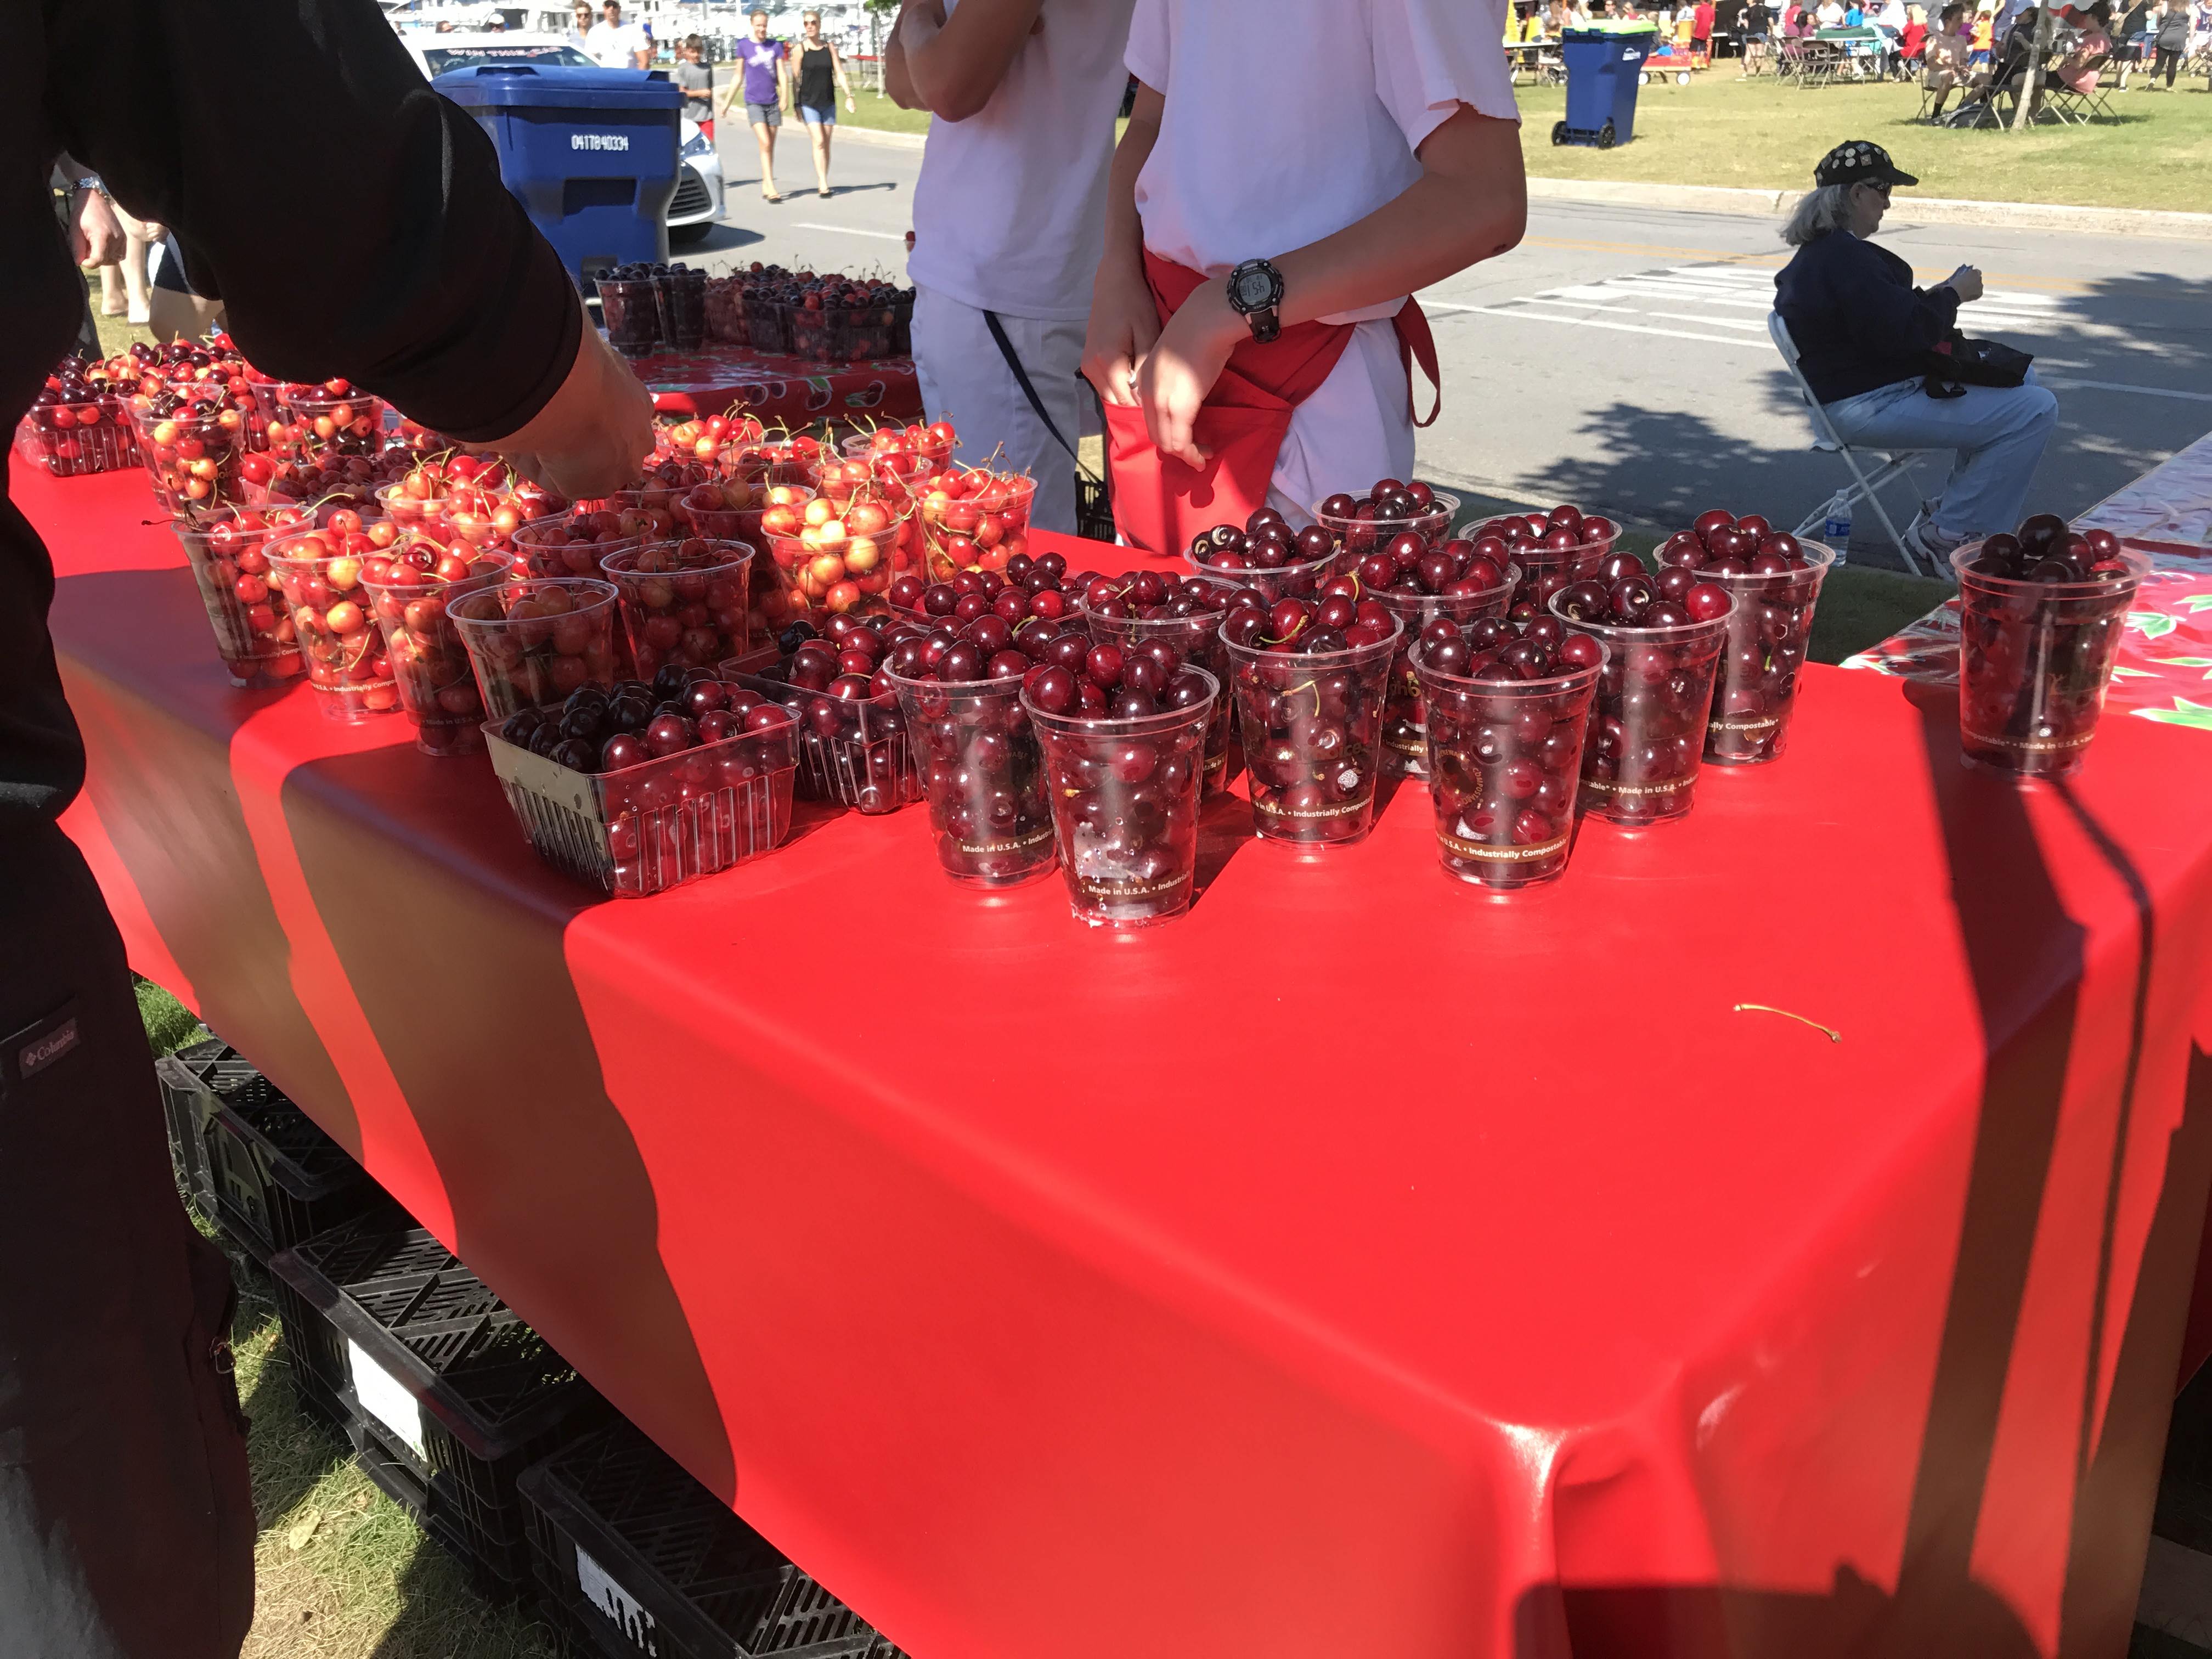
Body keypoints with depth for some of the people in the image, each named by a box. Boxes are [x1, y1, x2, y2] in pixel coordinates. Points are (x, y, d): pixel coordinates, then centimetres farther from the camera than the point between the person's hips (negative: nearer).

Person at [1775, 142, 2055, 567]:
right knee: (2034, 412, -14)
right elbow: (1902, 333, -25)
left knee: (2022, 379, 22)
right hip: (1867, 410, -12)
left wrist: (1937, 295, 8)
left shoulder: (1818, 252, 13)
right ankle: (1945, 533, -6)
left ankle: (1950, 510, 21)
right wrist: (1953, 296, -9)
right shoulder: (1845, 258, -22)